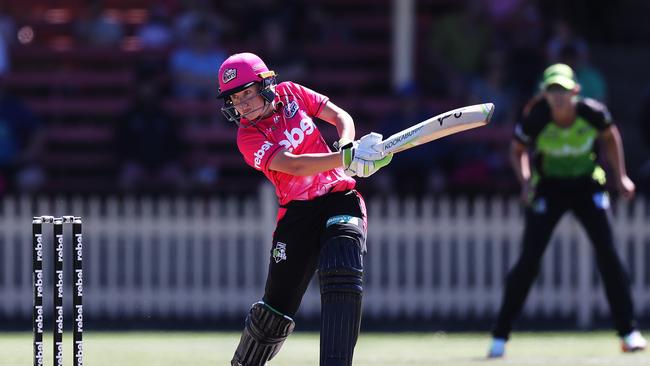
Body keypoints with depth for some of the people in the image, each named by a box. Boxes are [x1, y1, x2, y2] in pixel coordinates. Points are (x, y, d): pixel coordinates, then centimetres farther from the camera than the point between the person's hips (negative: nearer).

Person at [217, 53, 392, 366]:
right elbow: (294, 166, -23)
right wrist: (347, 158, -34)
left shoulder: (290, 93, 3)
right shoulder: (248, 137, -10)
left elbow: (340, 116, 6)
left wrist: (348, 147, -17)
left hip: (340, 197, 1)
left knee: (341, 273, -26)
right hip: (297, 212, -1)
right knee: (277, 305, 1)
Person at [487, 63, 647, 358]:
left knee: (607, 254, -11)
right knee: (529, 261, -10)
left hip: (587, 186, 1)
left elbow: (610, 136, 4)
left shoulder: (593, 113, -19)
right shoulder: (535, 120, -22)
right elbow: (517, 151, -3)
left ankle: (628, 332, 0)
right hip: (548, 188, -1)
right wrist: (526, 181, -20)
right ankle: (499, 336, 0)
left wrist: (621, 176, 3)